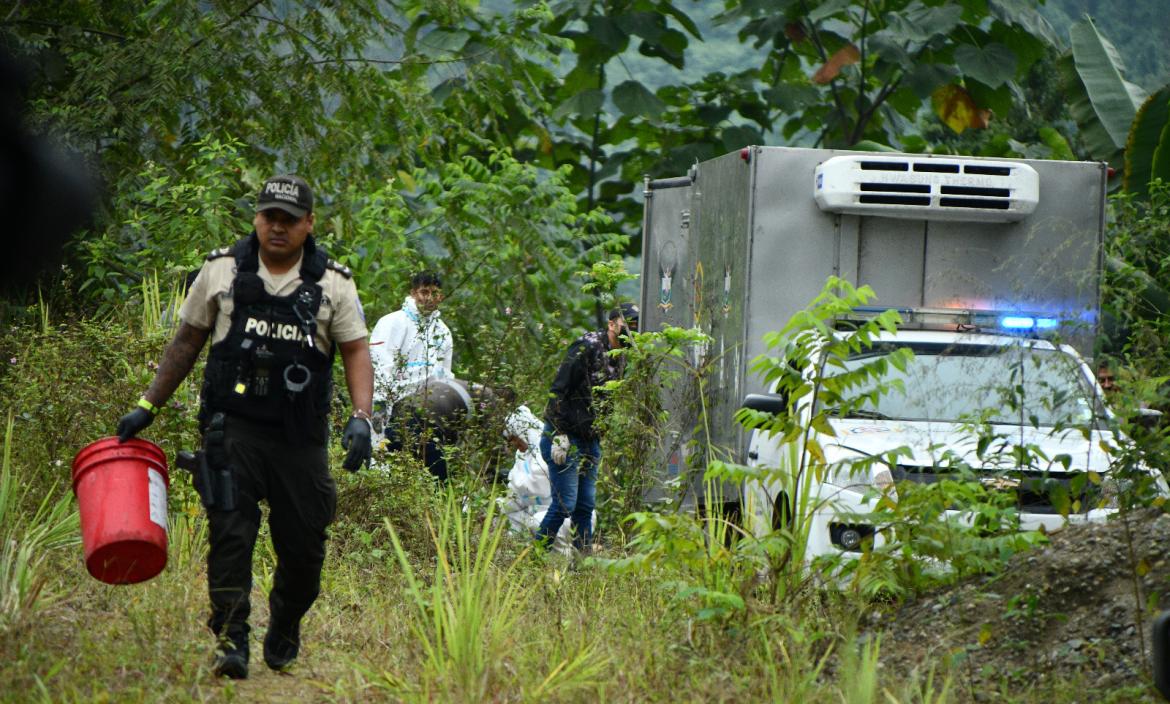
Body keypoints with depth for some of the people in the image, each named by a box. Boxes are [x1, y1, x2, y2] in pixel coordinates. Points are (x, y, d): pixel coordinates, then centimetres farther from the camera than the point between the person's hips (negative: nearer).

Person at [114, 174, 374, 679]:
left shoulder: (332, 283, 5)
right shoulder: (223, 271, 7)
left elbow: (356, 351, 3)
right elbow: (186, 343, 14)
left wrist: (361, 417, -12)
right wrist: (147, 407, 12)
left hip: (302, 437, 1)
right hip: (233, 426, -1)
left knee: (304, 543, 5)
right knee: (231, 530, -15)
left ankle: (283, 638, 28)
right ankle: (231, 641, -15)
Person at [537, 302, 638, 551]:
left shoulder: (620, 359, 12)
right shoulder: (587, 347, -15)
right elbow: (558, 389, -18)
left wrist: (599, 438, 17)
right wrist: (559, 435, -21)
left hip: (590, 441, 8)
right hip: (565, 437, -8)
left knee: (586, 505, 8)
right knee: (565, 504, -10)